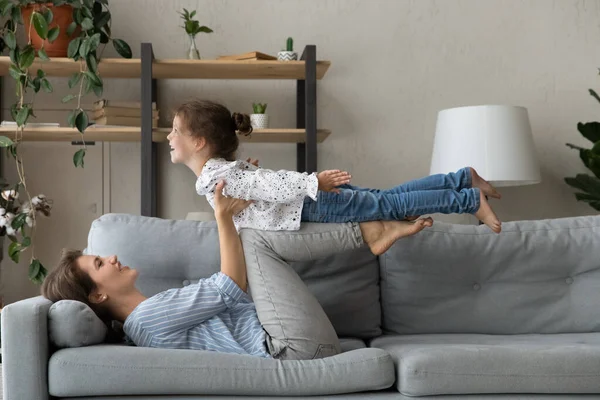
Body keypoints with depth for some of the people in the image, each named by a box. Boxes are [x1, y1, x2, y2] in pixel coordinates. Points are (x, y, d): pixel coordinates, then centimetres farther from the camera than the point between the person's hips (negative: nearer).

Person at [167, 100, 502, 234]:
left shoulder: (215, 178, -19)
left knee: (389, 205, -3)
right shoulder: (224, 167, 9)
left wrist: (314, 182, -32)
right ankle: (464, 178, 20)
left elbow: (272, 184, -28)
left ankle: (472, 201, 2)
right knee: (390, 197, 14)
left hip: (318, 203, -8)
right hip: (318, 194, 8)